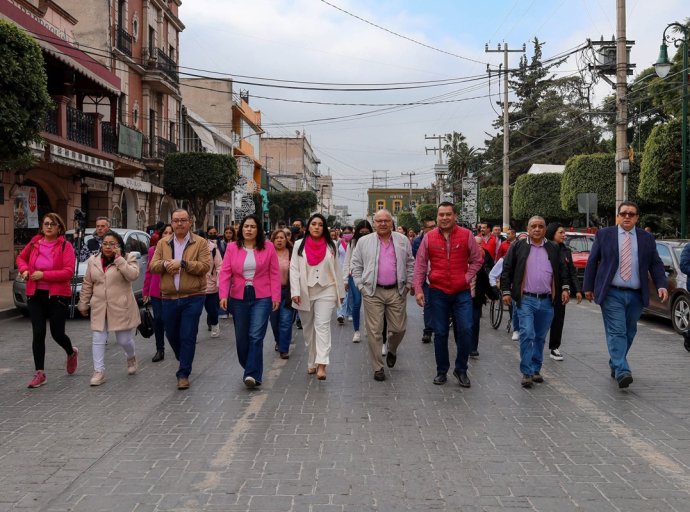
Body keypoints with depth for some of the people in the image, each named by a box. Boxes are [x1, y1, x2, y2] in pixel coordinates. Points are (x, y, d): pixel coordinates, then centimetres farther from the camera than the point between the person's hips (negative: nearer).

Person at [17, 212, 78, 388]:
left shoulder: (65, 246, -9)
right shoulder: (34, 243, 4)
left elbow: (68, 272, -16)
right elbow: (21, 257, 21)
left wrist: (43, 275, -20)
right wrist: (24, 269, 0)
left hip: (58, 296, -3)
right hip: (35, 295, 3)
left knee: (57, 333, 4)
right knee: (38, 334, 1)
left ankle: (72, 353, 39)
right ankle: (40, 373, 9)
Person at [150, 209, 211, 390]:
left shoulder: (200, 243, -1)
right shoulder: (163, 243, 10)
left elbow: (205, 266, -12)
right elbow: (153, 266, 5)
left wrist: (183, 263, -20)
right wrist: (164, 264, -16)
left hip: (193, 297, -4)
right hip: (169, 298, 4)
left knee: (188, 337, -4)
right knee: (171, 335, 15)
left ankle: (184, 374, 5)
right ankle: (184, 360, 41)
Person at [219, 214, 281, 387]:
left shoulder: (268, 247, 0)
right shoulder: (232, 248, 4)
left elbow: (274, 273, 0)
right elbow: (225, 272, -1)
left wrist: (275, 297, -5)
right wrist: (223, 295, -12)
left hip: (262, 298, -3)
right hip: (239, 298, 3)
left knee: (256, 336, -10)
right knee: (241, 337, 12)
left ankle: (252, 374, -9)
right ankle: (249, 369, 30)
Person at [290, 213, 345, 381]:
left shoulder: (331, 246, 5)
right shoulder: (299, 245, 2)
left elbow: (336, 270, 9)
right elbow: (294, 269, -2)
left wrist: (340, 292, 10)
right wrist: (295, 292, -11)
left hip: (326, 292, -1)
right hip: (304, 293, 1)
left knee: (322, 326, -12)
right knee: (308, 328, 10)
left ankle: (321, 365, -20)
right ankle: (311, 362, 22)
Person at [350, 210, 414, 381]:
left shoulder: (402, 240, 8)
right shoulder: (364, 242, 4)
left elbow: (410, 264, 14)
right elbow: (355, 265, 7)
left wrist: (408, 284, 7)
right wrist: (361, 285, 0)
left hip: (397, 291, 1)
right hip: (372, 292, -1)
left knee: (399, 328, 5)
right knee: (374, 331, -1)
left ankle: (392, 351, 37)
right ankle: (378, 367, 8)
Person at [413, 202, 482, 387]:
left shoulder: (466, 235, 0)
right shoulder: (429, 238, 2)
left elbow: (477, 260, 9)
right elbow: (420, 265, 4)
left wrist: (467, 277, -1)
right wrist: (418, 289, -3)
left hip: (462, 292, 0)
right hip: (438, 292, 1)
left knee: (465, 331, -6)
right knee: (440, 333, 7)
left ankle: (461, 370, 12)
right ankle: (441, 371, 20)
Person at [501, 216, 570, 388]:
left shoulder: (553, 249, 12)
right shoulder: (517, 247, 3)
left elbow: (561, 270, 16)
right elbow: (507, 270, 2)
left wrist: (565, 288, 4)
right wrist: (506, 291, -4)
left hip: (546, 301, 3)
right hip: (525, 299, -3)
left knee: (540, 337, 11)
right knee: (527, 334, -12)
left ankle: (536, 369, 22)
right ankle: (527, 372, -6)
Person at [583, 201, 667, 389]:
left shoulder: (647, 238, 9)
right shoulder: (604, 235, 3)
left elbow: (656, 264, 10)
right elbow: (592, 261, 6)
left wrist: (661, 285, -6)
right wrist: (588, 287, 4)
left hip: (636, 295, 3)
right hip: (612, 294, -3)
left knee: (629, 333, 10)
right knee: (617, 332, -11)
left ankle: (614, 365, 26)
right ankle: (622, 372, -18)